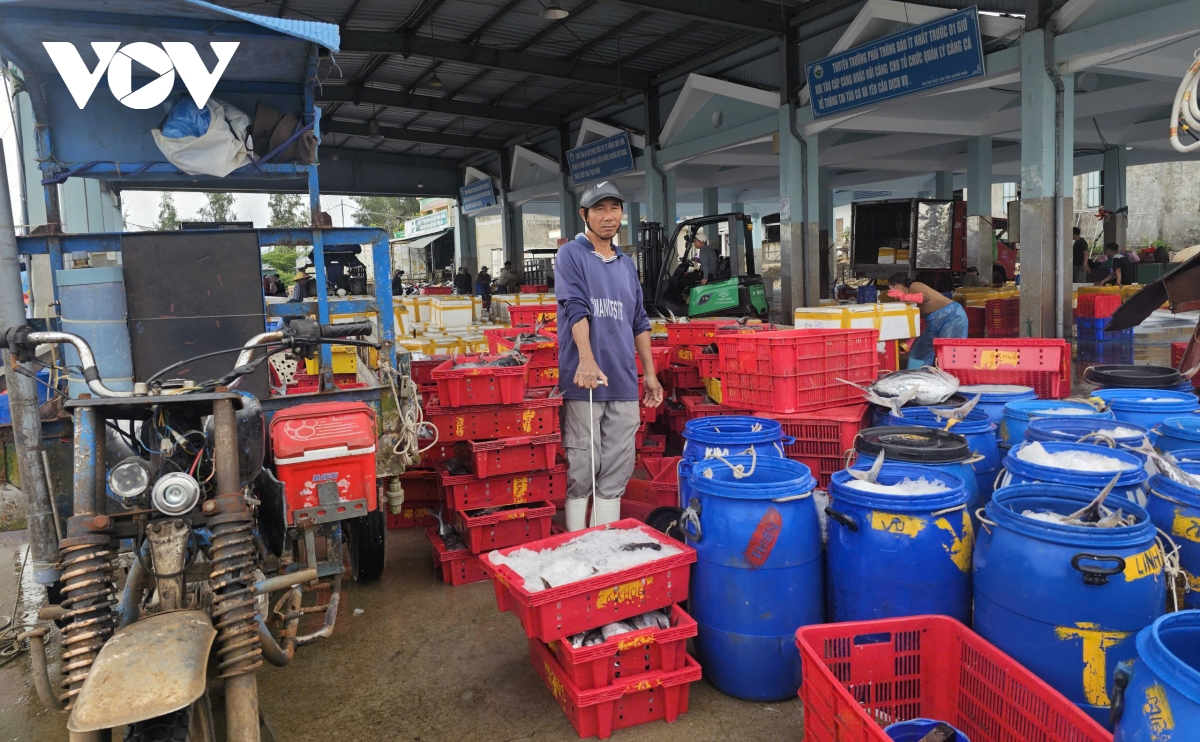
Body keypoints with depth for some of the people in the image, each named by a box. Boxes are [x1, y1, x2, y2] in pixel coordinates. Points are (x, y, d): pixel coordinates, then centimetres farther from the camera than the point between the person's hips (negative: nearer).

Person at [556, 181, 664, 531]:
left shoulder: (627, 264, 17)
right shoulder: (571, 255, -1)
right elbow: (576, 308, -16)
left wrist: (650, 373, 17)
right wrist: (586, 360, -29)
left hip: (624, 383, 6)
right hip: (583, 382, -6)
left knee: (617, 471, 9)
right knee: (581, 471, -1)